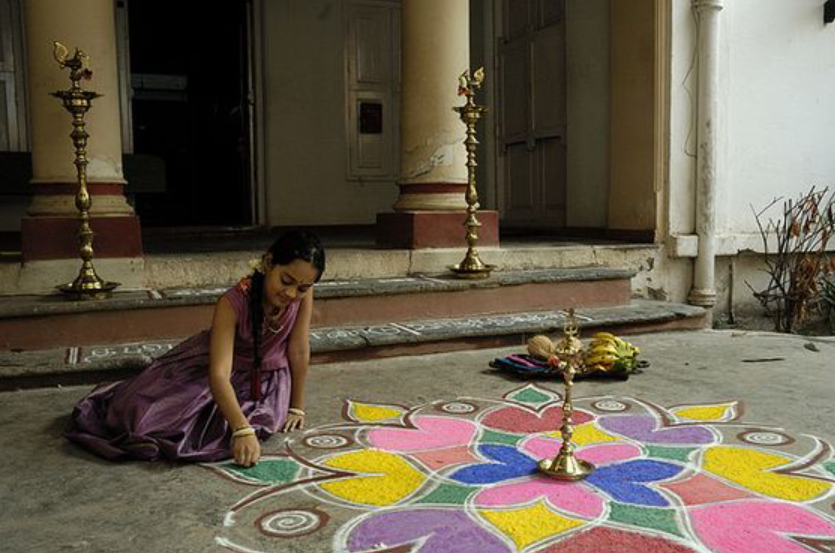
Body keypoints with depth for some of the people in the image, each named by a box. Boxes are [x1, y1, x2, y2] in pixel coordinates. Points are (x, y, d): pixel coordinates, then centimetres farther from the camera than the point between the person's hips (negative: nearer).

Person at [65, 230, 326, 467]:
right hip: (207, 366, -3)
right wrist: (243, 430, -53)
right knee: (140, 414, -15)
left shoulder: (302, 293, -28)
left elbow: (299, 352, -18)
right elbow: (219, 374, -42)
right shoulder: (233, 303, -35)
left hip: (266, 378, 3)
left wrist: (296, 407, -12)